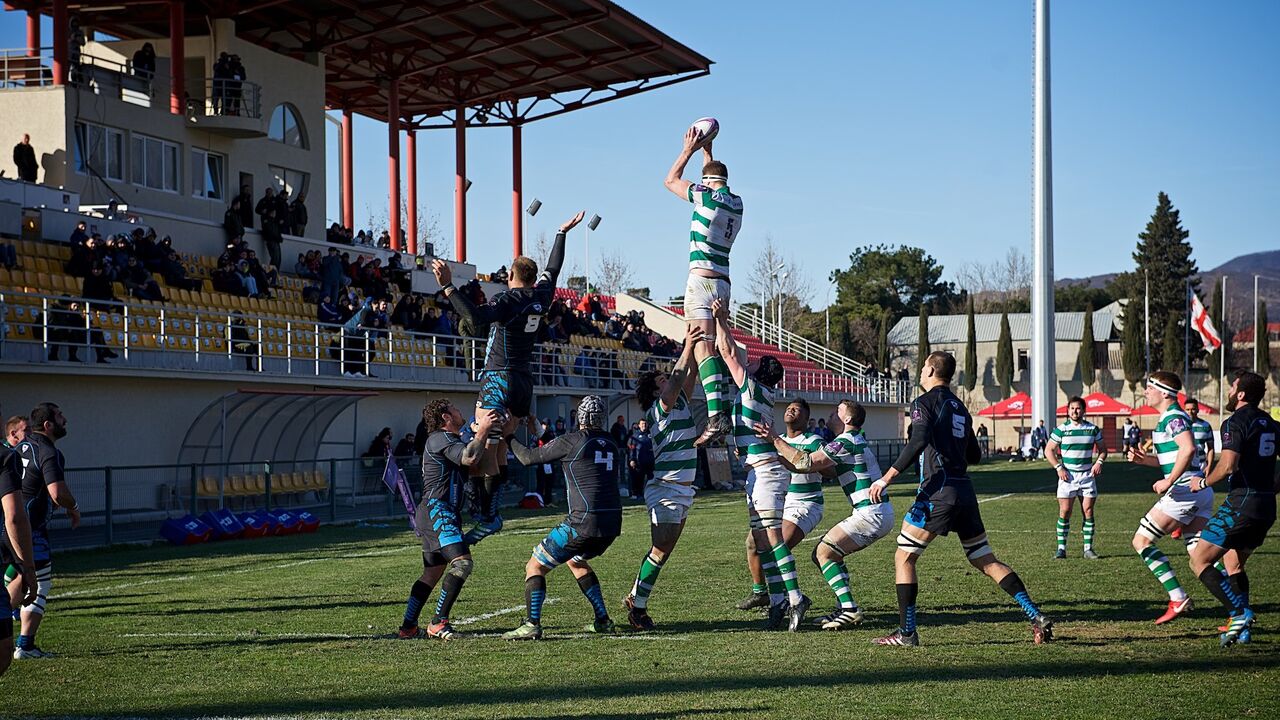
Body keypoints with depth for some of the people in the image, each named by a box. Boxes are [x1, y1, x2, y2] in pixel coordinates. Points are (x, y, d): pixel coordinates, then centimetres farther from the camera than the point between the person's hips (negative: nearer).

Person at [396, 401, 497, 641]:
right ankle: (438, 622, -24)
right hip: (437, 511, -11)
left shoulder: (449, 439, 22)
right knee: (462, 562, -22)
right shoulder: (440, 438, -10)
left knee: (432, 573, 13)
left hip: (436, 514, 11)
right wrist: (483, 430, -16)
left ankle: (408, 627, 15)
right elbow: (469, 458, -23)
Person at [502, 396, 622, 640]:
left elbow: (528, 458, 1)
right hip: (612, 523, 7)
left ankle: (531, 624, -11)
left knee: (535, 566, 4)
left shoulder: (572, 441, -5)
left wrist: (508, 436, 18)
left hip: (584, 522, -7)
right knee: (576, 561, 33)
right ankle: (602, 620, 25)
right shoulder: (610, 443, 14)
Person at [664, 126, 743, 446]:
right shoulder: (736, 202, 14)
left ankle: (716, 416, -28)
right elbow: (716, 178, 37)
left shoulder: (707, 196, -5)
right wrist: (706, 150, 42)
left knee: (703, 347, -16)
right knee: (718, 346, 13)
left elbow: (670, 180, 11)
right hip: (723, 281, 8)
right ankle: (725, 406, 9)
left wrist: (689, 149, 20)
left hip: (702, 278, -8)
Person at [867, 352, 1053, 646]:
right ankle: (1036, 616, 3)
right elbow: (974, 455, 23)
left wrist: (886, 478, -21)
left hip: (938, 491, -7)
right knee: (987, 561, 11)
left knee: (904, 557, 1)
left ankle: (907, 633, -3)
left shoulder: (924, 402, -3)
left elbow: (918, 443, -19)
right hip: (965, 490, 7)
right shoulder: (960, 407, 19)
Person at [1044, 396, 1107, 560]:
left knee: (1088, 511, -1)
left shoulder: (1093, 429, 5)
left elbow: (1102, 449, 14)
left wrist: (1099, 462, -5)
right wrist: (1058, 468, -8)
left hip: (1087, 475, 2)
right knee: (1065, 512, -5)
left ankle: (1088, 548, 5)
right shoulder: (1061, 429, -1)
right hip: (1067, 475, -2)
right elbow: (1049, 450, 3)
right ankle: (1061, 548, 1)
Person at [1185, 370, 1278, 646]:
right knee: (1234, 564, 22)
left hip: (1241, 505, -9)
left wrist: (1203, 482, -6)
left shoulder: (1235, 423, -10)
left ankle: (1240, 613, -17)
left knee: (1199, 561, -5)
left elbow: (1228, 466, -23)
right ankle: (1242, 628, 13)